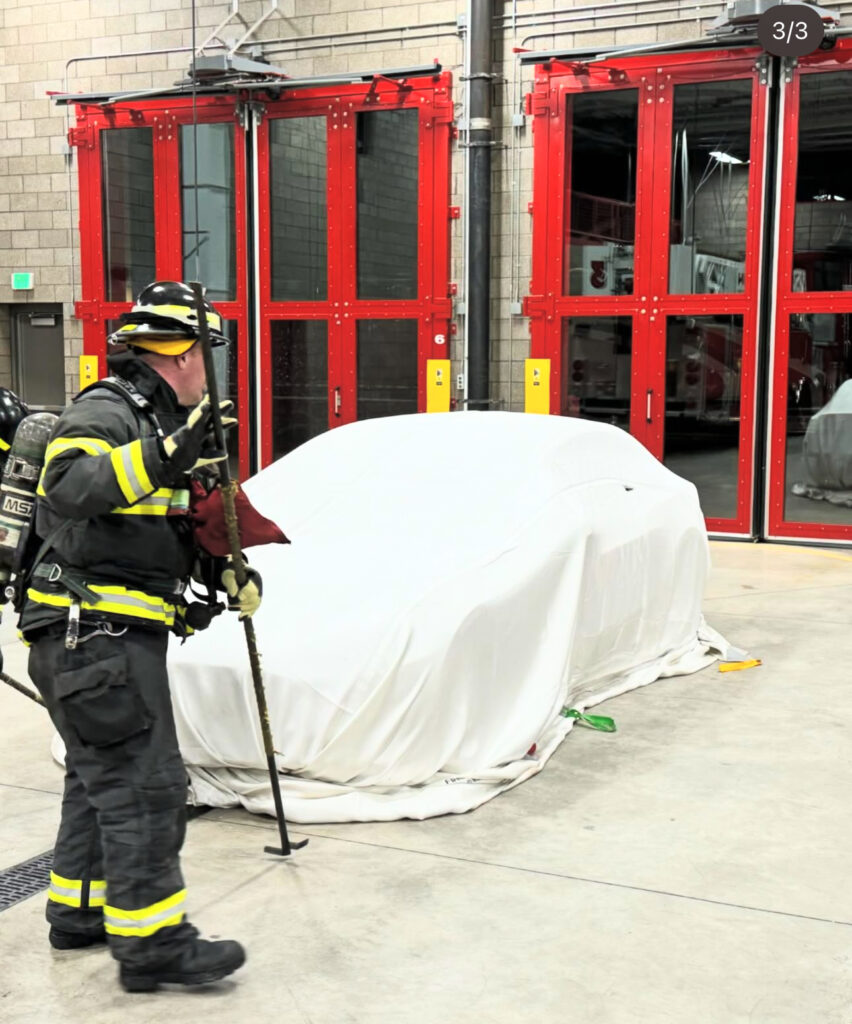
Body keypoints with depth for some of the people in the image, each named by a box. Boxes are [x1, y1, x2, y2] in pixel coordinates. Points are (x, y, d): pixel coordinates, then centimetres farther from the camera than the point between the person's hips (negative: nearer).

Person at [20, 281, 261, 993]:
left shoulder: (154, 420, 17)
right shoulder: (104, 413, -14)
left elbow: (176, 529, 22)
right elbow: (70, 490, -33)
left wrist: (226, 571, 7)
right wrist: (161, 455, -41)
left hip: (116, 637, 11)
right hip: (94, 634, -11)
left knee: (104, 775, 19)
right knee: (143, 782, -7)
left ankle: (81, 909, 32)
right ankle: (150, 944, 1)